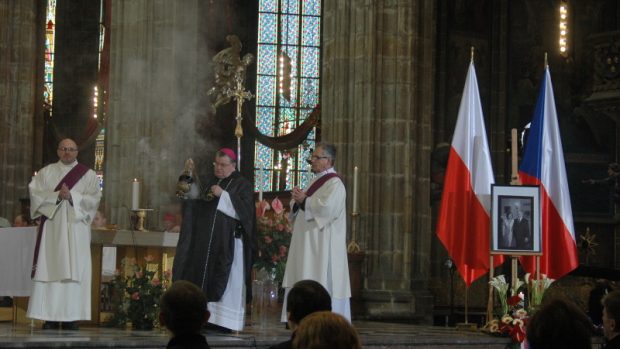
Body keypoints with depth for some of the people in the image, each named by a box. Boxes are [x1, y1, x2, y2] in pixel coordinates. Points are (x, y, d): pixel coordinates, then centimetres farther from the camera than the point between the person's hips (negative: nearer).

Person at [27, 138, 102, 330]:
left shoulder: (88, 175, 10)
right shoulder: (46, 172, 12)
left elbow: (94, 198, -2)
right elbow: (35, 193, 0)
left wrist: (72, 196, -15)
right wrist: (57, 196, -14)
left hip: (76, 230, -1)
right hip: (51, 230, 1)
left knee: (74, 270, -5)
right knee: (49, 270, -5)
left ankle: (70, 318, -3)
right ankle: (50, 318, -4)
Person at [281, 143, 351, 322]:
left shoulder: (334, 184, -9)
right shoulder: (315, 182, 19)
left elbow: (326, 207, -25)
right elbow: (296, 208, 20)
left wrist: (304, 200, -14)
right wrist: (297, 199, -2)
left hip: (322, 243, -9)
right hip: (307, 241, 9)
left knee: (321, 279, -10)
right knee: (304, 283, 6)